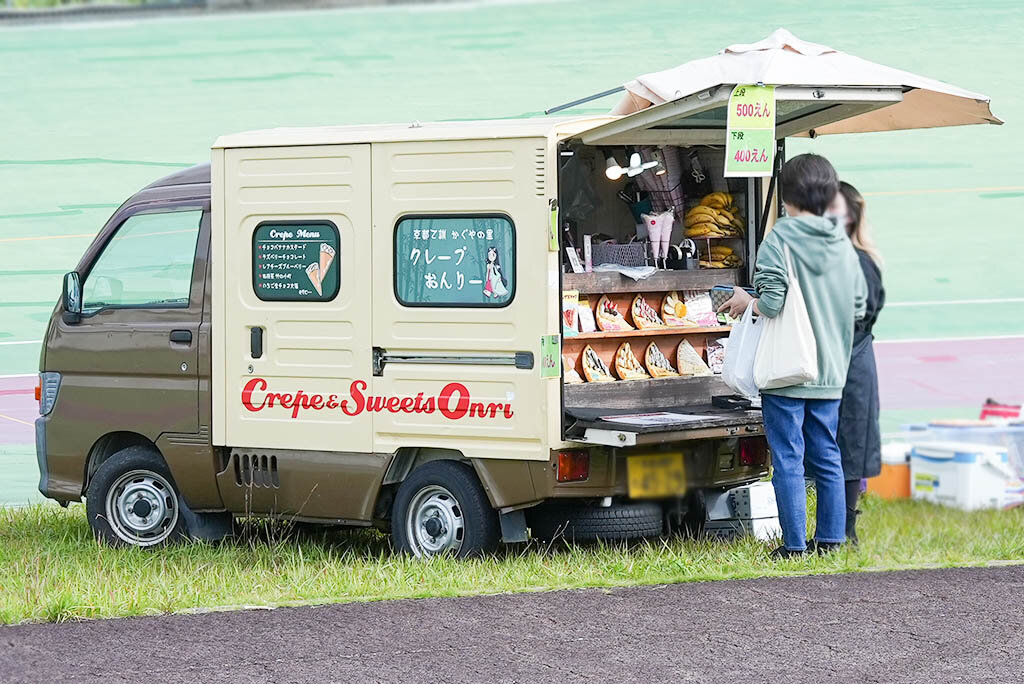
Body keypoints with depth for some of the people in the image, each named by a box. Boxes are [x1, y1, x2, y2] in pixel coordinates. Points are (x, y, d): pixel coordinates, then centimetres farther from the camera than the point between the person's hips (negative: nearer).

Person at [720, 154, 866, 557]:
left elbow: (771, 304, -20)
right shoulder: (843, 245, 6)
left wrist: (746, 301, 0)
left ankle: (794, 544, 1)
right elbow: (859, 307, 9)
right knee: (827, 458, 13)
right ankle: (831, 539, 16)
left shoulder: (779, 240, -12)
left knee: (788, 459, 0)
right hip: (829, 372, 6)